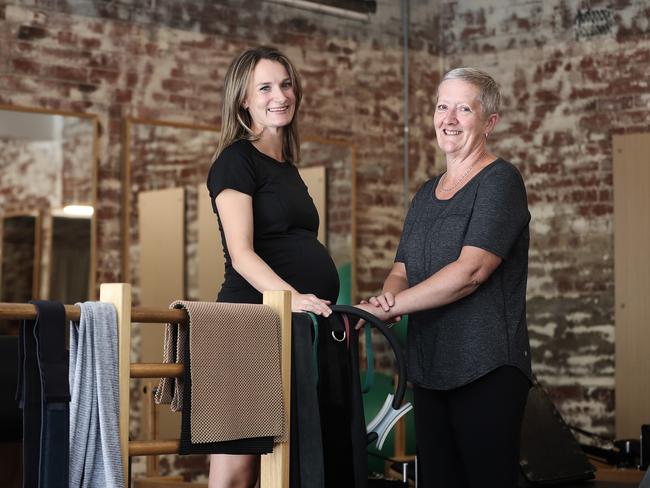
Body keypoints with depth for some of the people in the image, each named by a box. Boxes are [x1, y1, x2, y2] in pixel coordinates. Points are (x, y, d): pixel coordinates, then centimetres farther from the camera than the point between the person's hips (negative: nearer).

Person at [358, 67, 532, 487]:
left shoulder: (501, 181, -7)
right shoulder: (427, 193, 17)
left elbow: (471, 270, -18)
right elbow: (402, 271, 16)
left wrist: (387, 307, -19)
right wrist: (388, 297, -9)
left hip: (487, 370, -7)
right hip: (429, 367, 7)